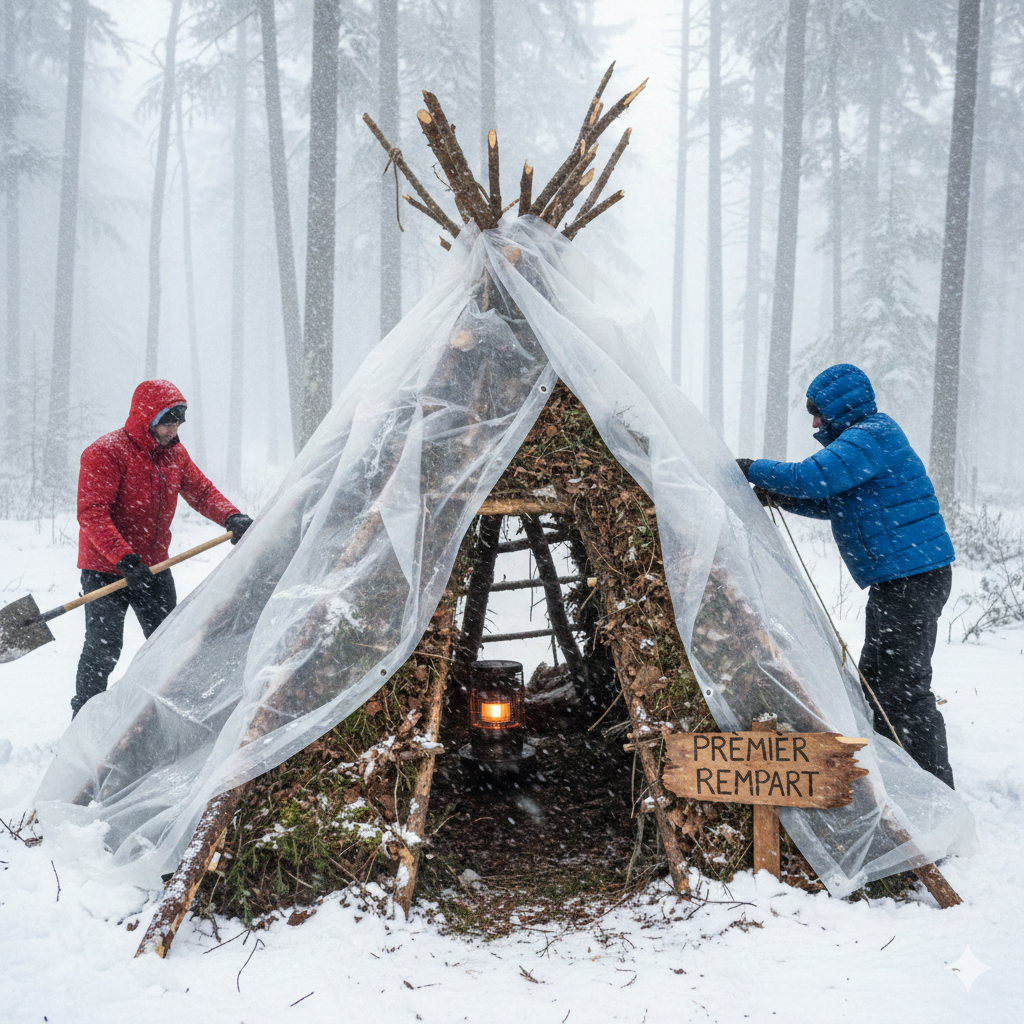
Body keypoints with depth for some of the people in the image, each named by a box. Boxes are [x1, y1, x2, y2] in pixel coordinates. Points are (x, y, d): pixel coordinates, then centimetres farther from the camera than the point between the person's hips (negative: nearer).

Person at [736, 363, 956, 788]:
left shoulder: (868, 437, -14)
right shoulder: (872, 435, 20)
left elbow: (811, 478, -24)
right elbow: (834, 503, 25)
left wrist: (755, 469, -9)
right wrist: (780, 497, 12)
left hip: (910, 580, -11)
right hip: (904, 578, 11)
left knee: (902, 688, -10)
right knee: (876, 680, 18)